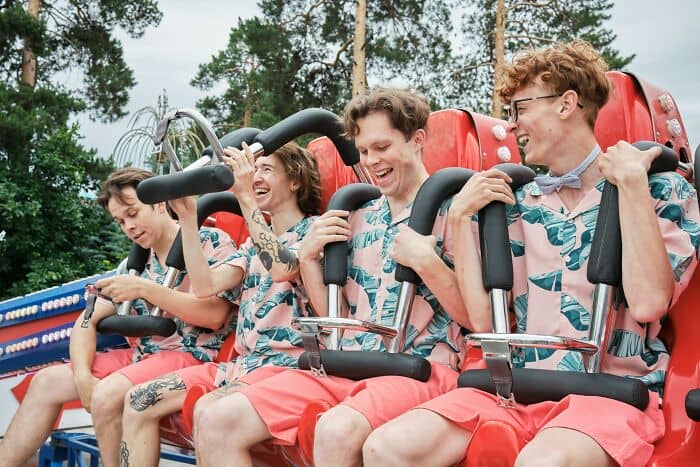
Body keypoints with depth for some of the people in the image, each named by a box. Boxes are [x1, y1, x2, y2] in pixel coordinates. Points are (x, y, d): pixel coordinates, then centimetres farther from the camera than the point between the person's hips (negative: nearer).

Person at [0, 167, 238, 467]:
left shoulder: (211, 241, -5)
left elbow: (214, 315, -17)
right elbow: (87, 321, 12)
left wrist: (144, 289, -20)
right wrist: (83, 376, -6)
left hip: (196, 353, -7)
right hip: (143, 354, 8)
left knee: (108, 395, -29)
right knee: (47, 381, 0)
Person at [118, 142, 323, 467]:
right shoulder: (254, 242, 21)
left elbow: (282, 268, -23)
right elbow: (205, 285, 7)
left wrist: (245, 197, -20)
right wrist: (188, 217, 1)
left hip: (288, 361, -7)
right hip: (241, 361, 8)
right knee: (139, 401, -5)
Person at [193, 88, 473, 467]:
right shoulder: (359, 218, 17)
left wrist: (425, 262, -19)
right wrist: (308, 257, 3)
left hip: (422, 368, -6)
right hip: (347, 365, 6)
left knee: (337, 431, -38)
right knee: (215, 420, -10)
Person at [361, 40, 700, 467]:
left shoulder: (662, 191, 1)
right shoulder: (521, 203, 14)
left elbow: (648, 302, -17)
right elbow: (484, 318, 7)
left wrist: (631, 182, -13)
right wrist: (463, 218, 3)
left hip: (615, 387, -4)